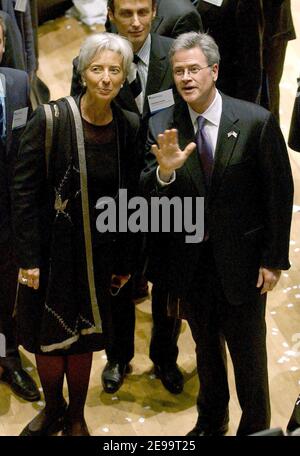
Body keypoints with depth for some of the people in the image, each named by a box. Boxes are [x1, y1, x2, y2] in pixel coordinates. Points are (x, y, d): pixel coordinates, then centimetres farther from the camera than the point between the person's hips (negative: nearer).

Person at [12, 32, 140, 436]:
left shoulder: (128, 127, -4)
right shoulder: (50, 119, -14)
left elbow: (130, 198, 3)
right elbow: (24, 191, -12)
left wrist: (126, 262, 6)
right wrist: (28, 257, -13)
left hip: (98, 253, 2)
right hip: (52, 249, -2)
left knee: (84, 338, 14)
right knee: (48, 336, 11)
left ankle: (76, 416, 36)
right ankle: (52, 410, 37)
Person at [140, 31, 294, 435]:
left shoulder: (256, 121, -15)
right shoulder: (162, 127, -8)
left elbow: (280, 193, -8)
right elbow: (146, 196, -11)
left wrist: (274, 259, -7)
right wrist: (165, 170, -32)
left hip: (241, 260, -3)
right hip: (190, 261, 3)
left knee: (248, 352, 13)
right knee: (206, 348, 23)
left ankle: (255, 426, 36)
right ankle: (211, 419, 45)